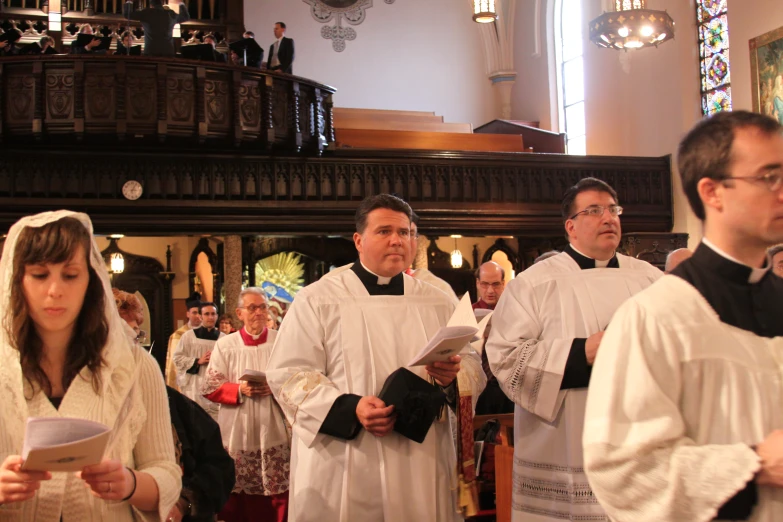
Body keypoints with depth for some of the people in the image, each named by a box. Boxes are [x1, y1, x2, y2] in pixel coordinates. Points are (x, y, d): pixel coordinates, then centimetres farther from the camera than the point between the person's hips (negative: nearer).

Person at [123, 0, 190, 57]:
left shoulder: (146, 13, 4)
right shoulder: (171, 14, 12)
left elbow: (127, 14, 13)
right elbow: (186, 17, 31)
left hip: (151, 52, -2)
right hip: (168, 52, 2)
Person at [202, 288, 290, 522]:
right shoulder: (225, 345, 4)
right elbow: (210, 388, 2)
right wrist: (240, 389, -13)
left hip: (273, 432, 0)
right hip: (237, 433, 0)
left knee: (277, 494, -1)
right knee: (235, 495, 2)